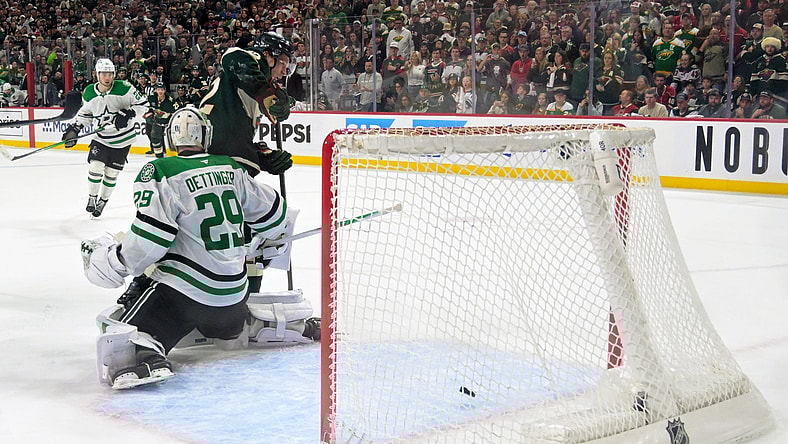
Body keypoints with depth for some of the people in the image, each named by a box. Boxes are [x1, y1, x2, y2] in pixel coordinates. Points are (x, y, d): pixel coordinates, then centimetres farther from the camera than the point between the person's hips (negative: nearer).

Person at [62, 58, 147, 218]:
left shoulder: (124, 88, -17)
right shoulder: (89, 93, -5)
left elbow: (141, 103, -10)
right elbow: (85, 113, 11)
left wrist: (128, 114, -25)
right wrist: (75, 129, 0)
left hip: (123, 138, -2)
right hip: (102, 137, 2)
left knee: (111, 173, 5)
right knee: (95, 167, -11)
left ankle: (102, 201, 26)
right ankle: (92, 198, 13)